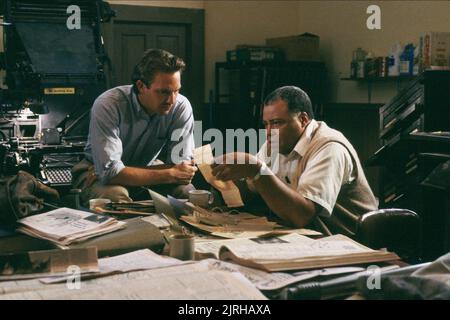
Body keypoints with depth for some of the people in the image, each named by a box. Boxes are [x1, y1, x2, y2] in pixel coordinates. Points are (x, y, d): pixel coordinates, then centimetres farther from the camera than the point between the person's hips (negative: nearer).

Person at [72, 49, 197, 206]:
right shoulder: (108, 105, -28)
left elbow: (180, 166, -20)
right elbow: (109, 170, -34)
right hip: (99, 173, -3)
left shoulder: (181, 107, -19)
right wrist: (170, 175, -35)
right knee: (116, 196, -35)